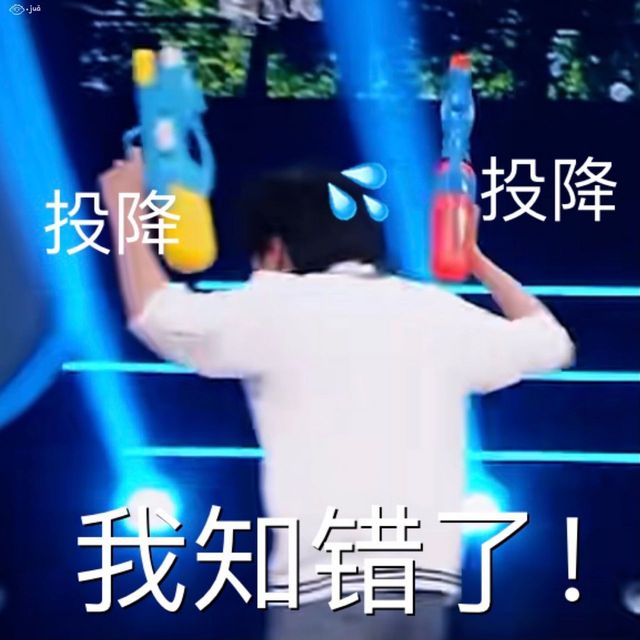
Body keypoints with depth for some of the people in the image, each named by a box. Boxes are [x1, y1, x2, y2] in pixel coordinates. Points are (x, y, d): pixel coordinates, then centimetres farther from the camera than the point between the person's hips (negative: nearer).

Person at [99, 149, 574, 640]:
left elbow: (157, 315, -4)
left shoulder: (277, 307, 1)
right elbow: (551, 342, 27)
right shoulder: (436, 310, 15)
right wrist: (474, 257, 38)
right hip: (426, 578, 6)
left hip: (331, 584, -6)